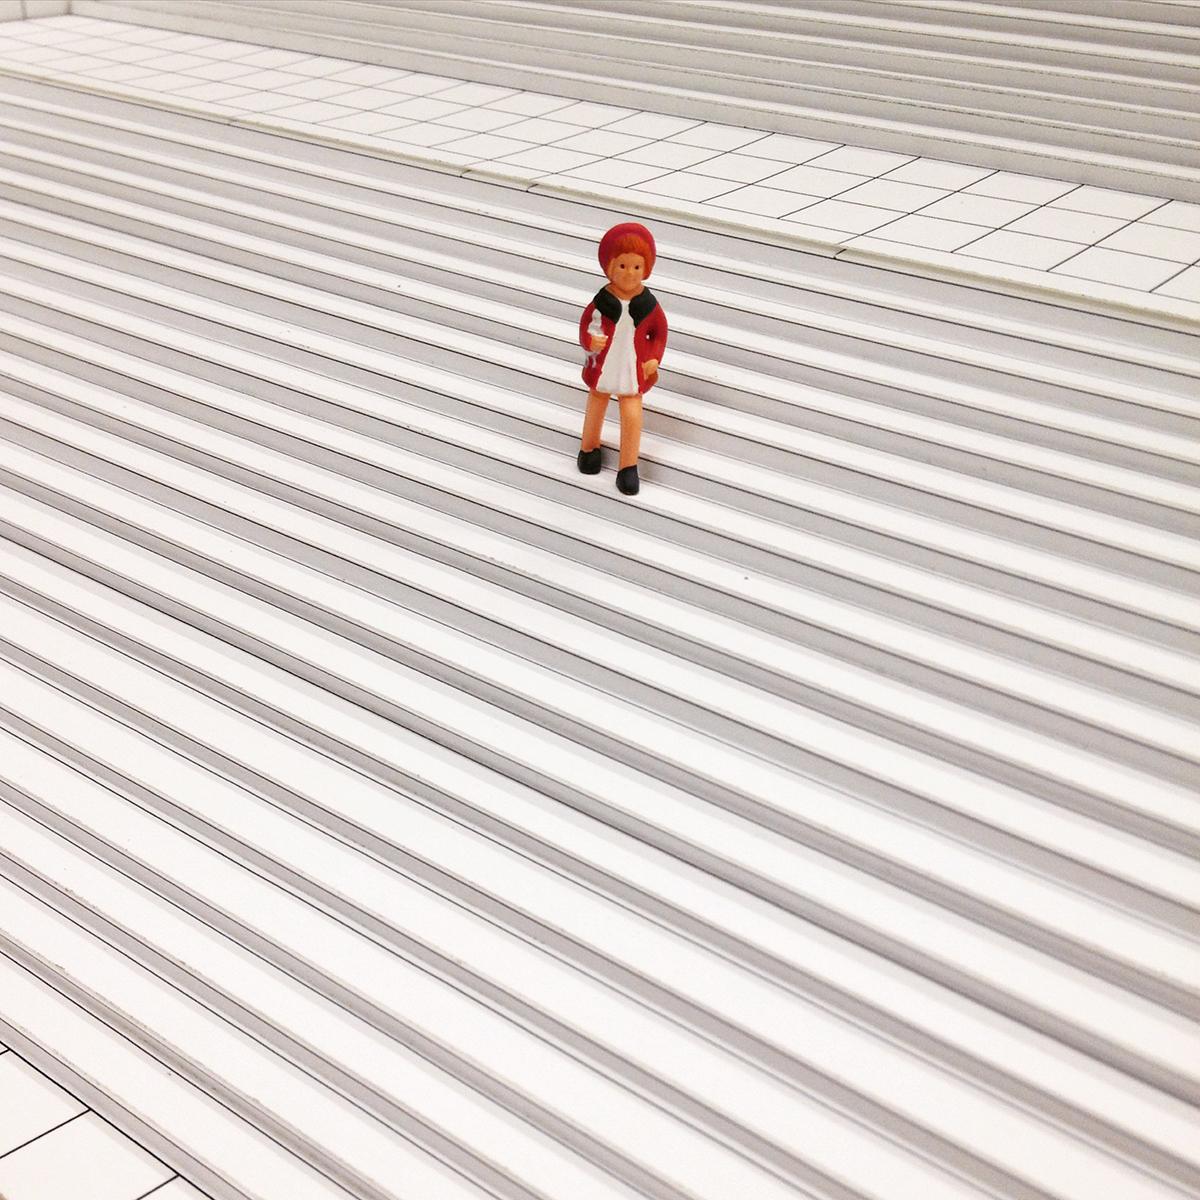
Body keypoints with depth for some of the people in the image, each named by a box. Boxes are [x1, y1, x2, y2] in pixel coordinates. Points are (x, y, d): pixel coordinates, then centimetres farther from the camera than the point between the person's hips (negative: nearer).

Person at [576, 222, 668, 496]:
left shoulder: (649, 304, -14)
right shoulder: (601, 301, -19)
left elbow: (659, 331, 0)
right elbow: (586, 324, -8)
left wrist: (654, 359, -11)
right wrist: (590, 341, -30)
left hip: (634, 370, -1)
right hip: (602, 367, 1)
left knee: (632, 416, -2)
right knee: (596, 408, 22)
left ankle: (628, 467, 13)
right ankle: (589, 448, 49)